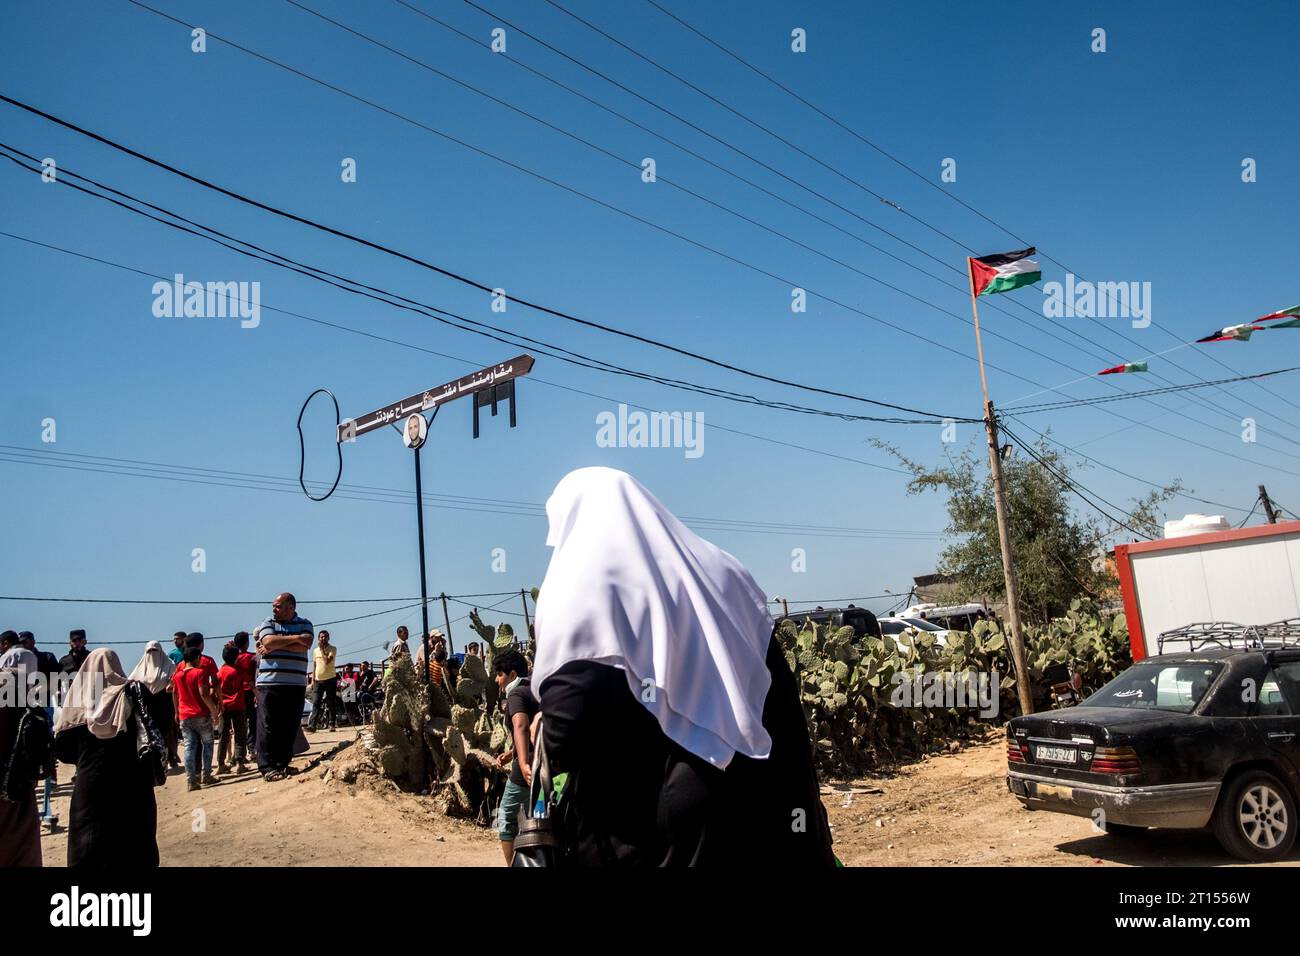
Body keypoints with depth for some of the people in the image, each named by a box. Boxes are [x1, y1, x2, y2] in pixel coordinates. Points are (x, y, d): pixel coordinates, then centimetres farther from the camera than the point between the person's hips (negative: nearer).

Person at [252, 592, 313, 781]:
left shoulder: (305, 624, 9)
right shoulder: (268, 623, 8)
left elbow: (305, 645, -9)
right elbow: (269, 641, -12)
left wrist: (276, 645, -11)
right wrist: (295, 638, -8)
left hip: (296, 683, 1)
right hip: (269, 682, -1)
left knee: (290, 726, 3)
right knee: (268, 726, -4)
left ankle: (283, 764, 13)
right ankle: (267, 767, 0)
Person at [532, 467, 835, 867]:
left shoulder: (577, 592, -9)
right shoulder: (721, 573, 9)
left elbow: (567, 738, -17)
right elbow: (785, 718, 9)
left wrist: (553, 749, 7)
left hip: (645, 837, -5)